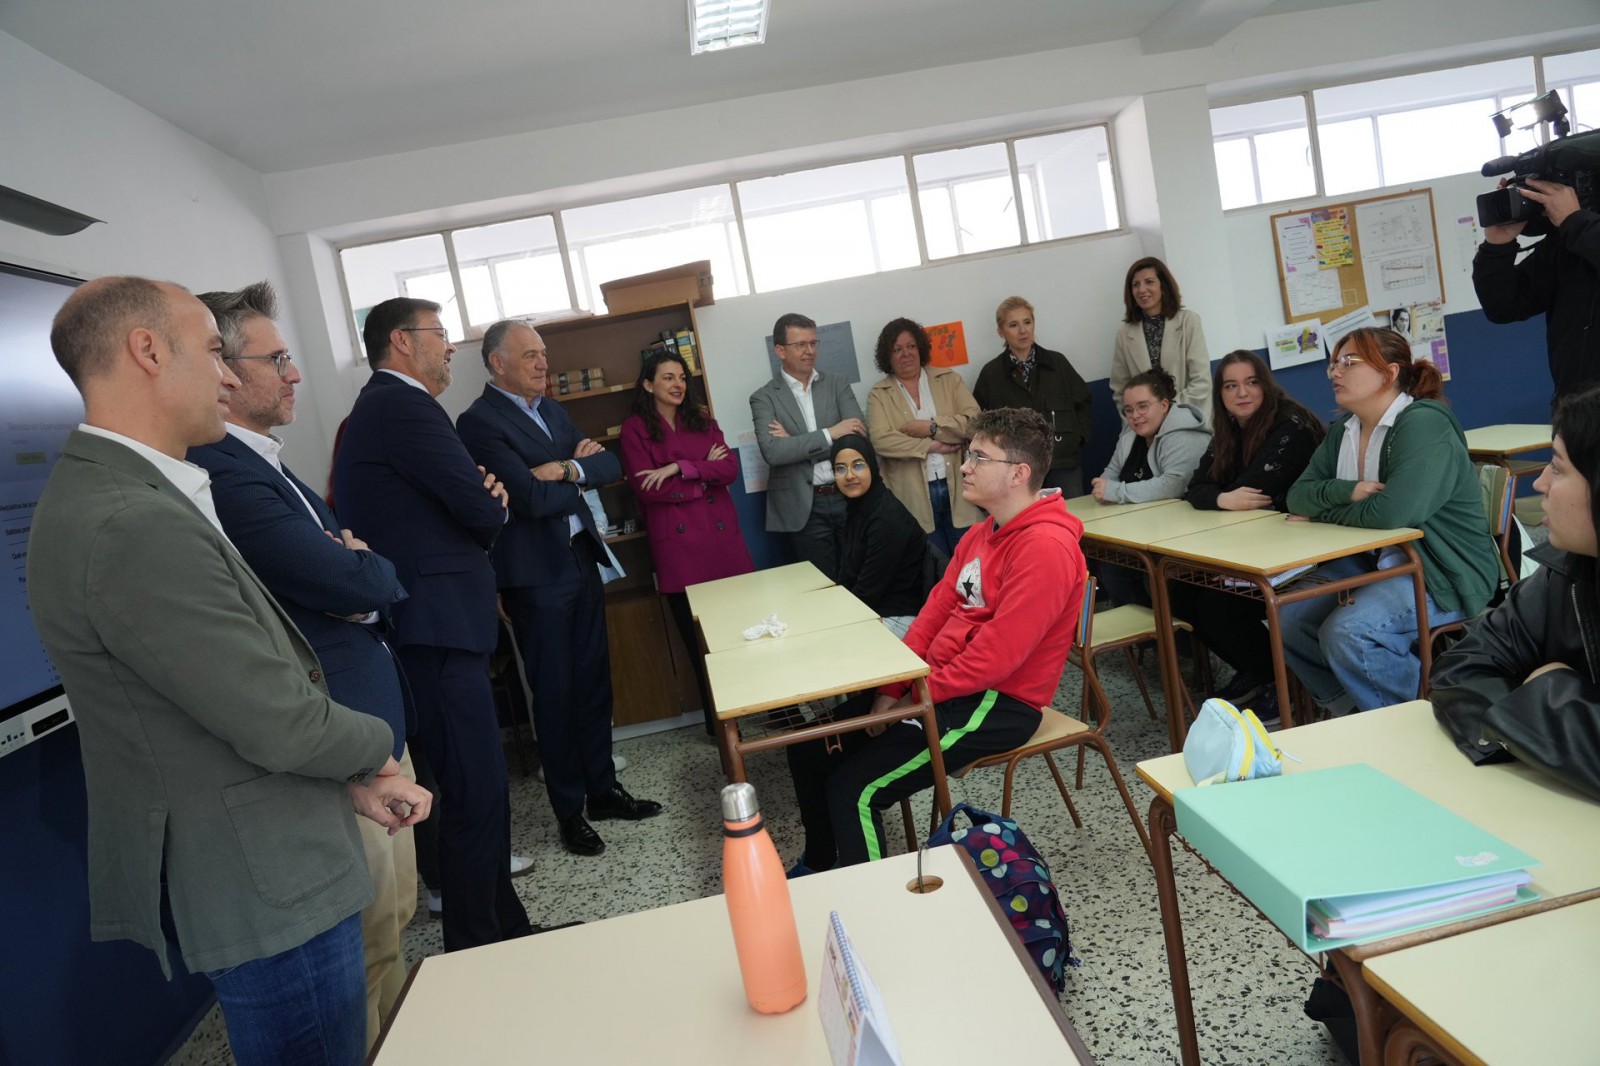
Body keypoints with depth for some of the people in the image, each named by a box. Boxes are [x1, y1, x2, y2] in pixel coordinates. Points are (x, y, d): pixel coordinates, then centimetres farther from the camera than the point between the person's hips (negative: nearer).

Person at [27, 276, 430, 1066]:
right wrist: (374, 746, -3)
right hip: (264, 885, -10)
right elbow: (281, 725, -24)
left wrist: (351, 779, 2)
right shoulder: (134, 528, -27)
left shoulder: (120, 495, 6)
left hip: (257, 864, 10)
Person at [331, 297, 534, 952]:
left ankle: (505, 929, 29)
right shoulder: (404, 406, -13)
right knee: (475, 794, -4)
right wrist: (494, 506, 7)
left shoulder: (378, 408, 20)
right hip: (435, 633, -11)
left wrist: (480, 500, -2)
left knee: (483, 788, 17)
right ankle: (475, 952, 9)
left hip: (428, 627, 11)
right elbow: (484, 515, -15)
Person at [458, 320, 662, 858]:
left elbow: (611, 466, 5)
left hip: (581, 558, 7)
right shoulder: (479, 421, -11)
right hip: (535, 575, -7)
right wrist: (581, 475, -4)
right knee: (554, 693, 4)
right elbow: (532, 498, -21)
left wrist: (569, 468, -14)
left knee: (593, 681, 14)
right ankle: (569, 811, 19)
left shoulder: (551, 409, 13)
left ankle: (603, 788, 29)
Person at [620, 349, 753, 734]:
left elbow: (730, 468, 2)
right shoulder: (635, 428, 3)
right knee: (700, 641, 2)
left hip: (721, 536, 3)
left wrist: (679, 468, -11)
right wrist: (705, 475, -2)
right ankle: (718, 723, 16)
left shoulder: (702, 420, 16)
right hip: (677, 544, -3)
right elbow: (647, 489, -9)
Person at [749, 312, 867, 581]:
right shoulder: (764, 397, 0)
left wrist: (796, 444, -11)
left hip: (848, 498, 2)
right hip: (804, 508, -2)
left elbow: (860, 436, -5)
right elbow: (772, 452, -15)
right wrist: (829, 434, -18)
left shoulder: (837, 384, 8)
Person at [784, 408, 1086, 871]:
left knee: (853, 790, -18)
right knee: (808, 745, 9)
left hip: (997, 704, -9)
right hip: (939, 682, 10)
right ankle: (818, 866, 30)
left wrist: (917, 696, -16)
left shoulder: (1046, 547, -21)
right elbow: (934, 611, 8)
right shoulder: (981, 534, 12)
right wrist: (891, 690, -2)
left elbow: (996, 655, -25)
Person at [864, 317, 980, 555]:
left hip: (958, 491, 2)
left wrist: (931, 427, -12)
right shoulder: (878, 394, 5)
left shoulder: (949, 379, 10)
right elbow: (881, 440, -11)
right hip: (915, 499, -1)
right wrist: (931, 446, -13)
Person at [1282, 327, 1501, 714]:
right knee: (1289, 617, -8)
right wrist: (1349, 491, -18)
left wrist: (1322, 513, -13)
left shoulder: (1423, 424, -18)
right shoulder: (1342, 431, 8)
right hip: (1374, 561, 8)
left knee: (1346, 633, -29)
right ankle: (1353, 711, 11)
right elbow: (1298, 494, 2)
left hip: (1443, 573, -8)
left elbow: (1392, 513, -29)